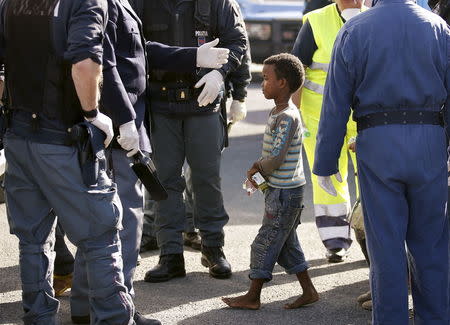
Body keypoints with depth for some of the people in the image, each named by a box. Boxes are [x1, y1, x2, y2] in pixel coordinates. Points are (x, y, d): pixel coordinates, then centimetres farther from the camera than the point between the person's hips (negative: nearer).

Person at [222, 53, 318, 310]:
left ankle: (253, 296, 5)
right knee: (287, 243, 15)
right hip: (281, 189, 10)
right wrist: (258, 168, 3)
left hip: (285, 192, -10)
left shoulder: (287, 117, -20)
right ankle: (308, 291, 20)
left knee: (266, 242, -3)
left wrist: (255, 170, -7)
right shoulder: (277, 113, 12)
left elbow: (276, 157, -22)